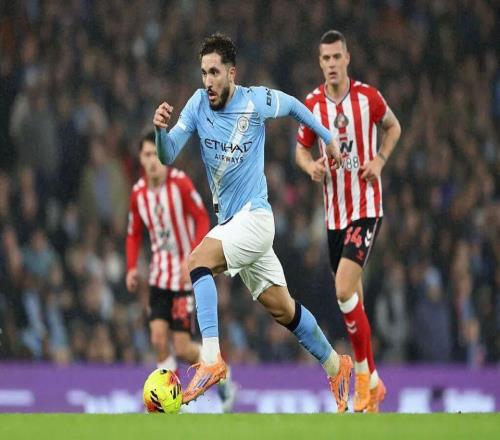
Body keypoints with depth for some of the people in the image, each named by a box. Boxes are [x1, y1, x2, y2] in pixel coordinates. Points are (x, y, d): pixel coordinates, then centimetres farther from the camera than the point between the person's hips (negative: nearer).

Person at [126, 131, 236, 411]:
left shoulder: (180, 183, -12)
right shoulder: (138, 193, 3)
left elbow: (203, 220, -11)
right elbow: (134, 234, 15)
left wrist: (192, 259, -21)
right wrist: (132, 268, 1)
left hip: (186, 274, -5)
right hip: (159, 274, 5)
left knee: (182, 348, -8)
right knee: (159, 337, -11)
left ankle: (223, 381, 18)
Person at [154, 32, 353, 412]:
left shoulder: (256, 101, -11)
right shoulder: (198, 104, -2)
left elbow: (294, 105, 10)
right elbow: (168, 155, -10)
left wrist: (329, 138, 18)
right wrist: (162, 129, -30)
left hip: (254, 217, -5)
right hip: (229, 220, 5)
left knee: (198, 259, -29)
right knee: (282, 308, 14)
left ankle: (211, 359, -36)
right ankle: (335, 366, 31)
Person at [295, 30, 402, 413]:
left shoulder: (368, 97, -7)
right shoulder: (312, 105, 1)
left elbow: (394, 126, 12)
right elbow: (301, 148, 13)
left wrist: (380, 159, -5)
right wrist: (310, 165, -9)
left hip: (366, 206, -4)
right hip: (334, 211, 4)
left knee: (345, 290, -20)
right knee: (352, 300, 8)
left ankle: (367, 377, -9)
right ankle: (370, 385, 20)